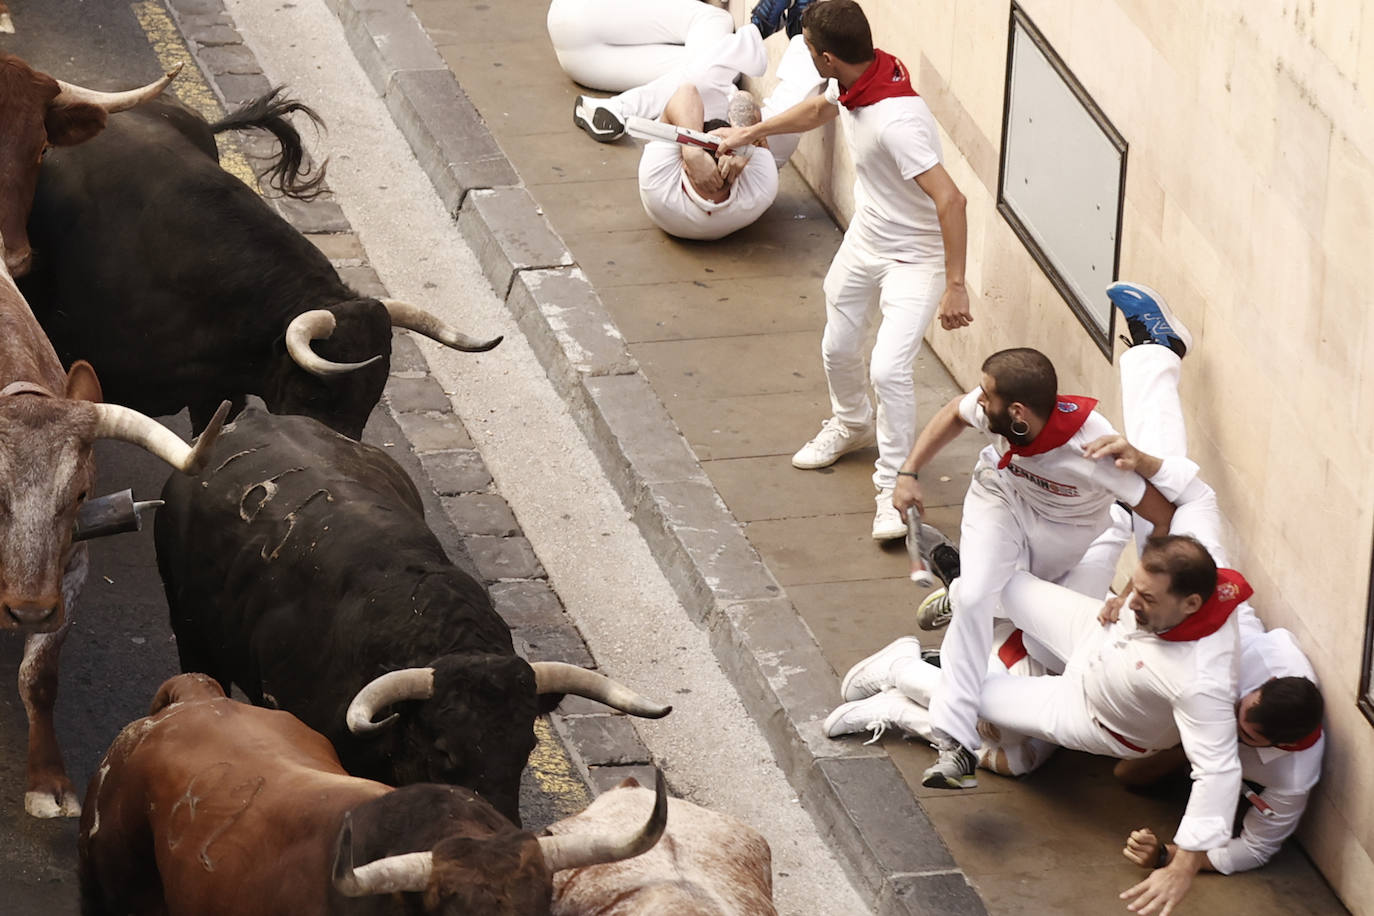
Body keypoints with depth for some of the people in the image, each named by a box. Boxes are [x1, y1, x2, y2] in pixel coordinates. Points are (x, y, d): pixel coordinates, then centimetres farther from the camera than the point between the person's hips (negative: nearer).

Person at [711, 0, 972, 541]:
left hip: (915, 258, -9)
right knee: (838, 349, 23)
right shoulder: (851, 83, -10)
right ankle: (853, 425, 53)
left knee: (888, 370, -19)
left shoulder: (897, 121, -38)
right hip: (864, 240, 9)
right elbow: (818, 110, 16)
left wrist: (955, 286, -35)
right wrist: (750, 133, 30)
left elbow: (950, 200, -37)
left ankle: (893, 487, -2)